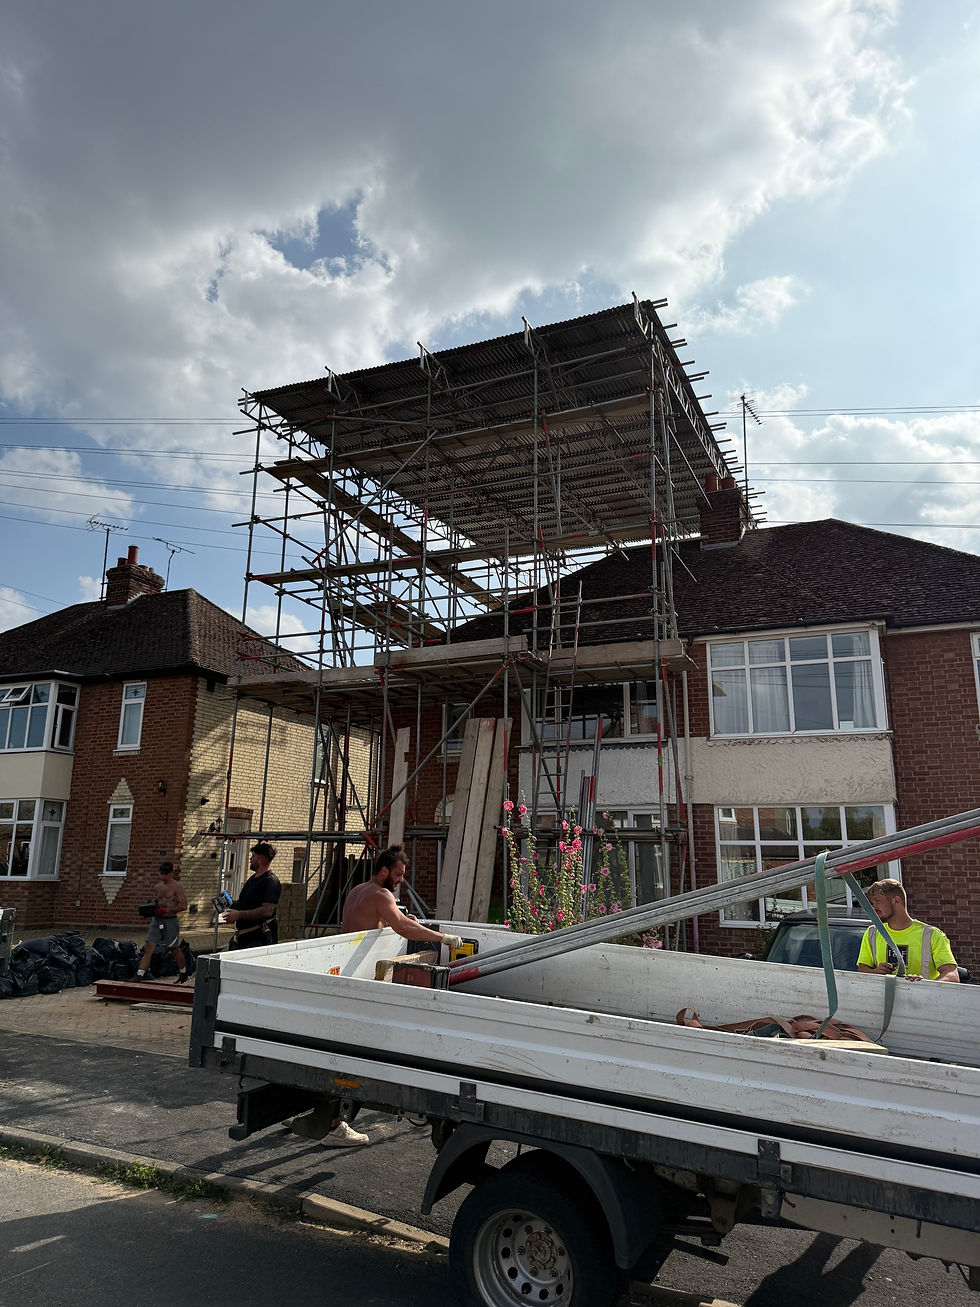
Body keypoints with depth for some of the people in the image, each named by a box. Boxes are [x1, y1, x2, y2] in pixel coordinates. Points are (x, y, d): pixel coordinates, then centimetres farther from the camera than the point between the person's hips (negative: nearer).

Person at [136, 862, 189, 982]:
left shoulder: (177, 886, -8)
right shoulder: (158, 885, 10)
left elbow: (183, 906, -13)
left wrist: (167, 910, -21)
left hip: (170, 920, -5)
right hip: (156, 919, 5)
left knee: (174, 948, 9)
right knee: (148, 947, -4)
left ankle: (183, 974, 27)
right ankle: (139, 975, -5)